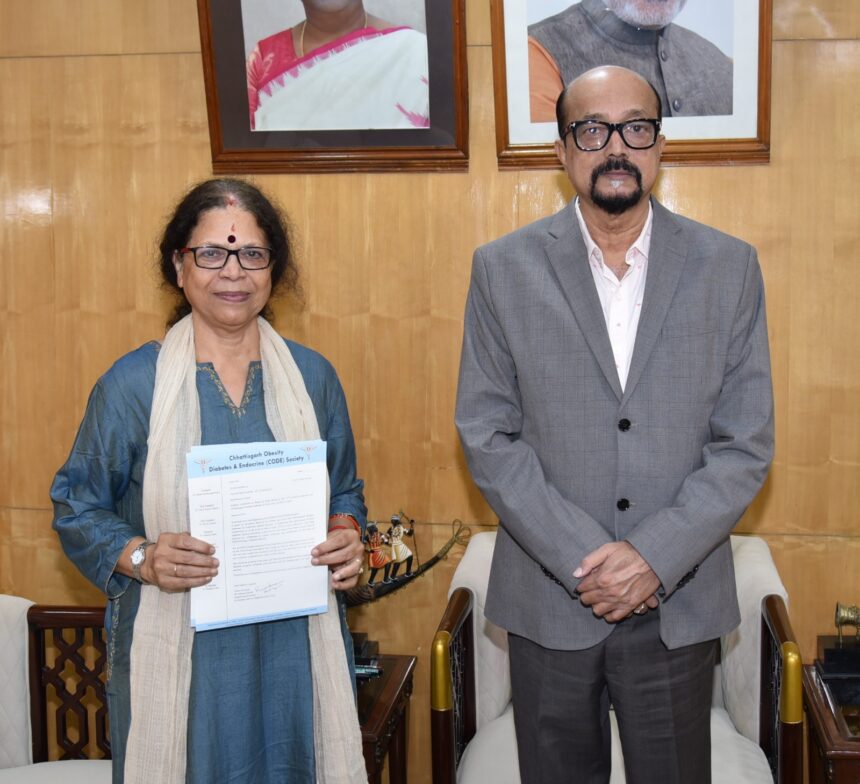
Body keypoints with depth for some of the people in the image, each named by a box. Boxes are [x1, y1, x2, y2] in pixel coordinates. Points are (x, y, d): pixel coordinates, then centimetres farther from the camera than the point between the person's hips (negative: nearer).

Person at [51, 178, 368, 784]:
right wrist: (141, 558, -17)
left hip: (296, 649, 3)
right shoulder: (131, 384, -4)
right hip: (177, 654, -2)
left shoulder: (313, 377, 4)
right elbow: (77, 509, 1)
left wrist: (348, 537, -6)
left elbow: (345, 491, 15)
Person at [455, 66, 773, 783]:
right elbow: (488, 435, -5)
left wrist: (654, 556, -14)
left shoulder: (729, 267, -1)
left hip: (679, 603, 0)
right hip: (548, 601, 0)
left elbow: (746, 443, -3)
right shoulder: (503, 268, -2)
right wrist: (582, 558, -14)